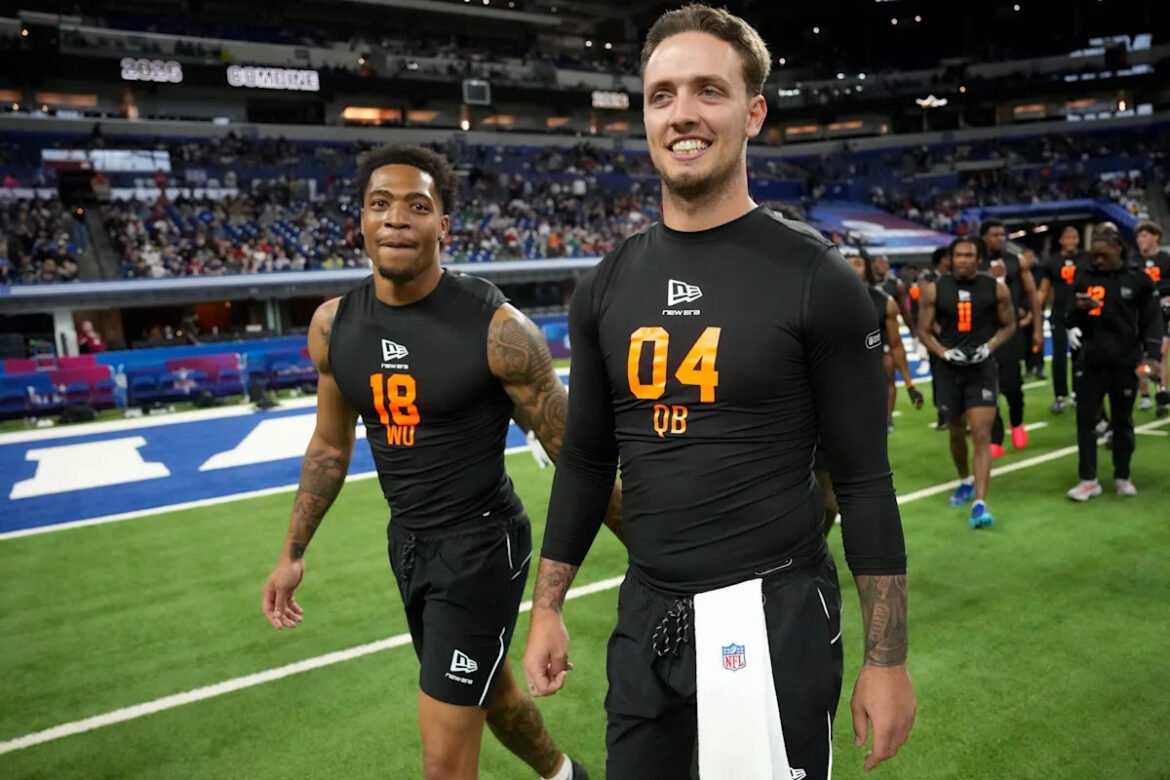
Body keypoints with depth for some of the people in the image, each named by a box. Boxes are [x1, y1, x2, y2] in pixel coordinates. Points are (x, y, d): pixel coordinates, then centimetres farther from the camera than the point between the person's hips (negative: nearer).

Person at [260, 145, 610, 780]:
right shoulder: (333, 325, -4)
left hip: (481, 544, -6)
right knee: (488, 688, 27)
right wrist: (293, 553, 13)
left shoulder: (496, 328, -21)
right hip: (407, 542, 7)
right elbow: (330, 446, 10)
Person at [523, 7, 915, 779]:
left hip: (773, 615, -4)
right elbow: (586, 459, 10)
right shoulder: (607, 285, 3)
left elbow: (864, 478, -7)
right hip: (645, 615, 5)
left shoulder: (814, 276, -10)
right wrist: (548, 607, 9)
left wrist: (887, 658, -7)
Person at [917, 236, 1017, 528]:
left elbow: (1009, 325, 7)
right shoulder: (935, 290, -2)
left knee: (982, 436, -11)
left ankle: (980, 504, -14)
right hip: (949, 368, 2)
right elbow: (924, 331, 2)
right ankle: (965, 482, 41)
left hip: (983, 368, -2)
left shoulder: (997, 289, -2)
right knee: (956, 432, 16)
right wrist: (944, 352, -14)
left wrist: (989, 347, -11)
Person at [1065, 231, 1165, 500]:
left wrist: (1152, 354, -8)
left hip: (1125, 362, -1)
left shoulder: (1138, 280, 0)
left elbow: (1151, 320, 3)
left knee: (1123, 421, 10)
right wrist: (1078, 311, -14)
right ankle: (1089, 479, 6)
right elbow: (1071, 319, 9)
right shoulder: (1084, 278, 4)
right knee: (1085, 419, -1)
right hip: (1090, 361, 1)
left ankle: (1122, 477, 23)